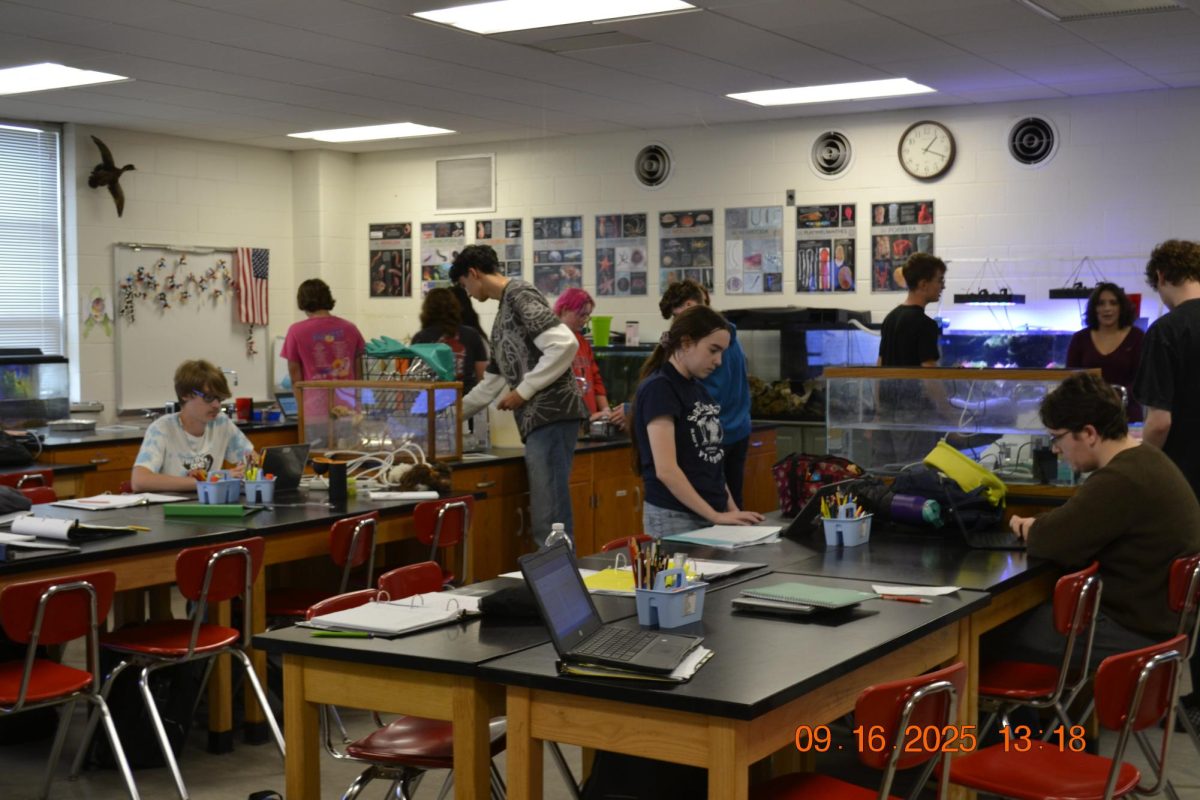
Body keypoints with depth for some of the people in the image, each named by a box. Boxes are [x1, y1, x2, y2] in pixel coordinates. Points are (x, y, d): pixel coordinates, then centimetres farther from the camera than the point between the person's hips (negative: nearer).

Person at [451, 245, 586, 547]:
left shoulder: (519, 295, -4)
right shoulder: (503, 315, 25)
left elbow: (565, 344, -18)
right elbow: (490, 384, 32)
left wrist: (524, 390, -13)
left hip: (551, 415, -10)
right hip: (537, 420, 10)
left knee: (550, 520, -11)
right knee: (546, 519, 7)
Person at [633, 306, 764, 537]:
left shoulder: (698, 388, 12)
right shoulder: (658, 388, -14)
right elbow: (666, 470, -20)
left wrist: (731, 509, 7)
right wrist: (714, 516, -18)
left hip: (712, 516, 8)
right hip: (675, 518, -8)